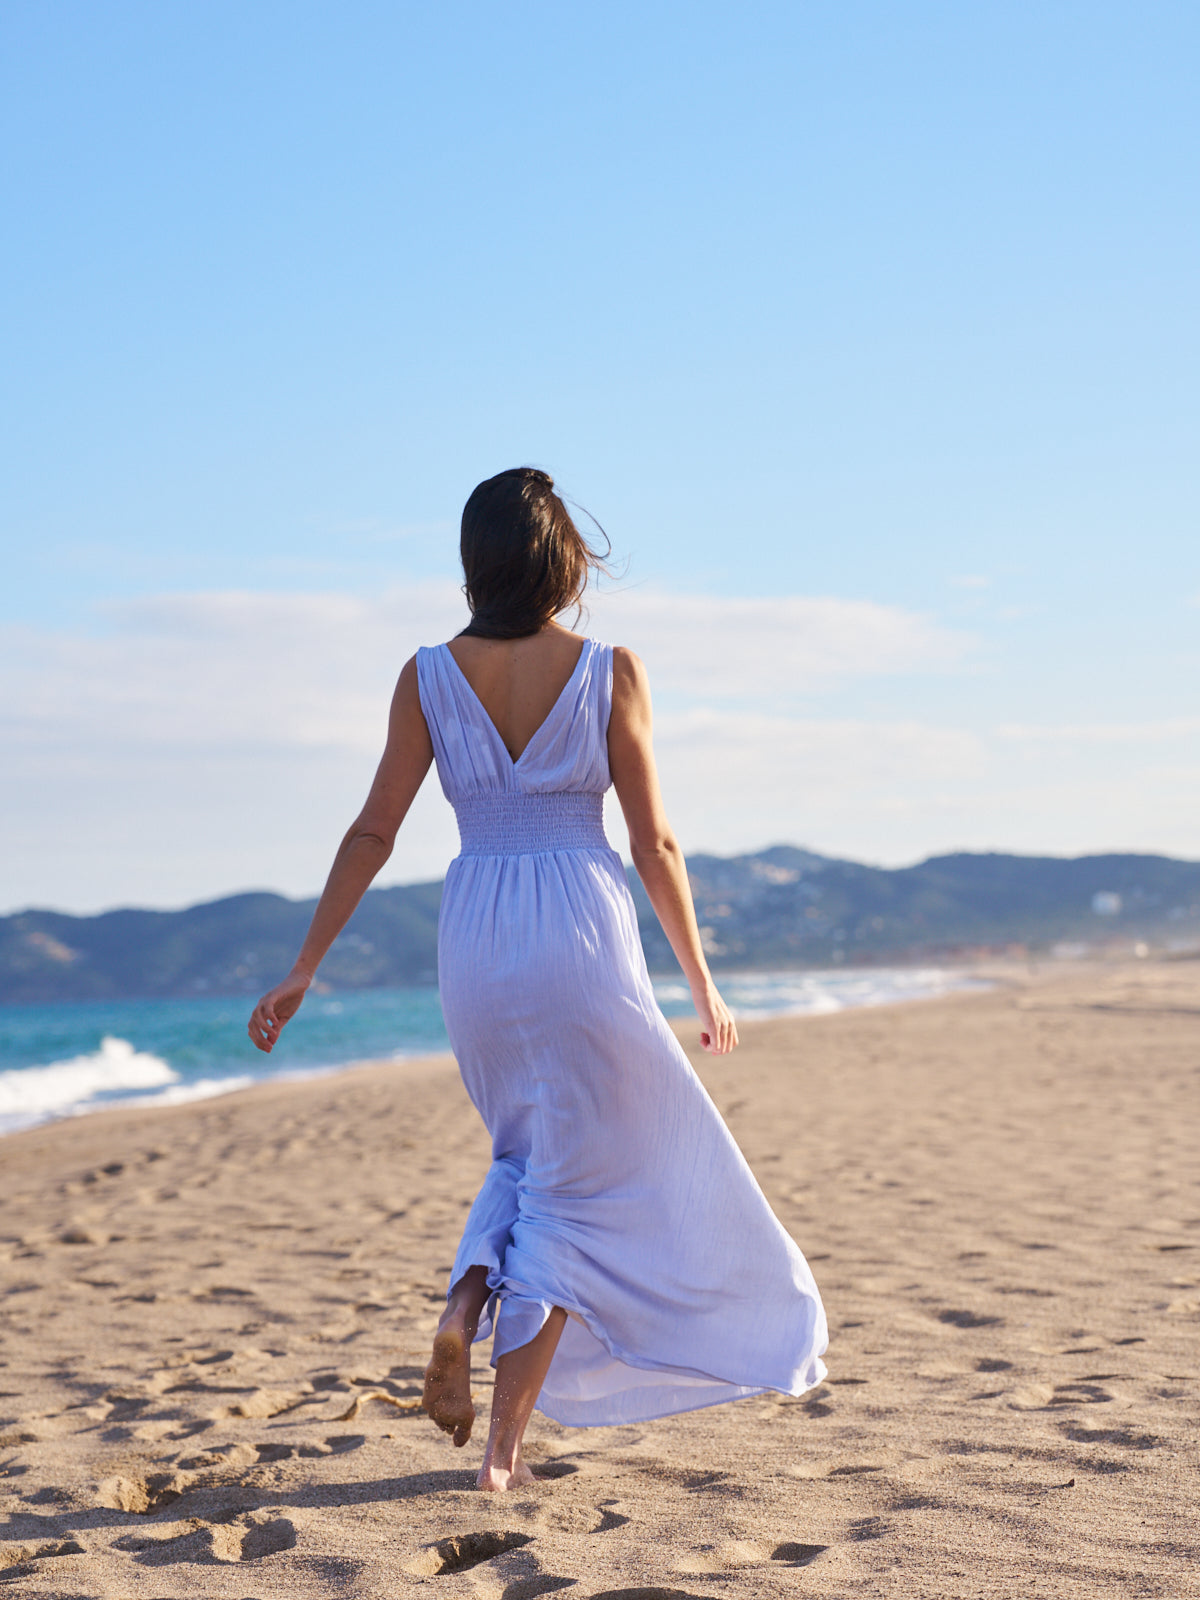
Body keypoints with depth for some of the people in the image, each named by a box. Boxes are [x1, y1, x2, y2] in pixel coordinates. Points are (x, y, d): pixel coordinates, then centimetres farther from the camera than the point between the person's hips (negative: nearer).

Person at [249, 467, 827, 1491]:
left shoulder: (430, 676, 1)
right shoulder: (609, 671, -5)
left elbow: (373, 835, 0)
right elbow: (654, 844, -3)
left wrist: (304, 970, 7)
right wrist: (702, 980, 7)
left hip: (475, 941, 3)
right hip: (583, 934, -3)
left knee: (534, 1152, 27)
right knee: (575, 1185, 9)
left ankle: (465, 1308, 2)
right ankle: (505, 1446, 3)